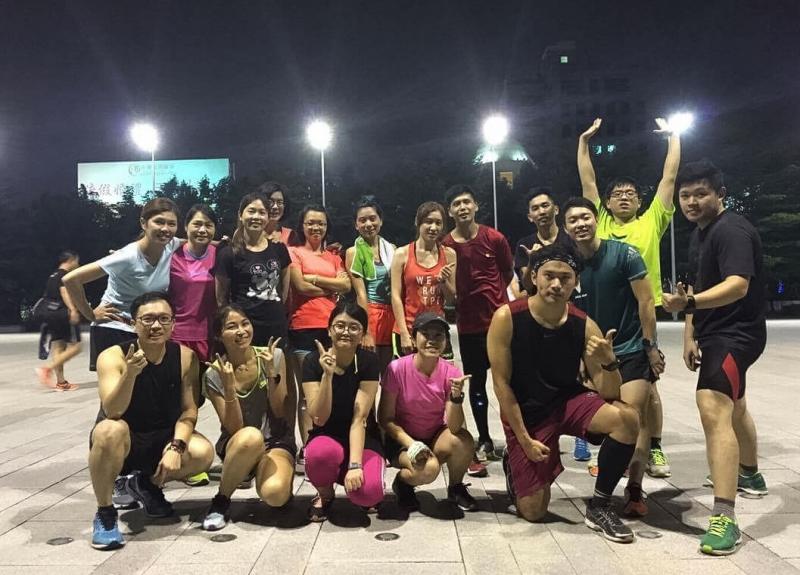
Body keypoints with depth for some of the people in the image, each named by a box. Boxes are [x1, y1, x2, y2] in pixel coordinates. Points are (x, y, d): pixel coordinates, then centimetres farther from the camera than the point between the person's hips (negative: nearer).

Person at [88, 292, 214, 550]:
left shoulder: (185, 357, -10)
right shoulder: (113, 356, -19)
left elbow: (189, 409, -9)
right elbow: (112, 412, -31)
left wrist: (176, 446, -25)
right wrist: (130, 373, -48)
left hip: (162, 440, 3)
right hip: (121, 443, -3)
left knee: (203, 453, -23)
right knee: (110, 430, -36)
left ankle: (145, 484, 10)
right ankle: (104, 512, -11)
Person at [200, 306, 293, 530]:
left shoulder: (273, 356, -7)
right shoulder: (214, 375, -9)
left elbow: (280, 412, -6)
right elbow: (234, 428, -12)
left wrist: (271, 373, -20)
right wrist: (229, 388, -27)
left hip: (276, 440, 1)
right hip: (238, 445, -1)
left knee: (274, 495, -31)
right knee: (251, 436, -39)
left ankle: (259, 472, 8)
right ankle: (221, 500, -12)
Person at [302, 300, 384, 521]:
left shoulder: (368, 361, -12)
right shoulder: (313, 361, -11)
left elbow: (360, 417, -19)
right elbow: (319, 418, -18)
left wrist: (355, 464, -29)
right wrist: (327, 374, -30)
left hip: (362, 439, 0)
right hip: (326, 436, 1)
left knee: (368, 493, -29)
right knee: (321, 453, -36)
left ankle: (345, 475, 9)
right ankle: (325, 494, -1)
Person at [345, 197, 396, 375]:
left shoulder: (391, 248, 10)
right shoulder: (354, 252, -2)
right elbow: (361, 294, -9)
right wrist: (367, 332, -14)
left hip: (391, 313, 5)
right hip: (368, 313, -4)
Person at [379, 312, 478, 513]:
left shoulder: (451, 373, -13)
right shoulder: (397, 369, -19)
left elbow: (454, 428, -19)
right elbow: (385, 419, -11)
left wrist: (456, 396, -35)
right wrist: (411, 444, -24)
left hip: (436, 438, 3)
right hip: (402, 440, -3)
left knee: (464, 440, -28)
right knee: (429, 469, -32)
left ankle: (455, 488, 3)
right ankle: (402, 482, 5)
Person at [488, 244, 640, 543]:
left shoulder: (584, 325, -12)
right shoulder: (507, 318, -20)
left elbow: (609, 393, -10)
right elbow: (501, 383, -14)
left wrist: (609, 361, -32)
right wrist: (524, 439, -15)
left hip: (569, 400, 3)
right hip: (525, 411, -2)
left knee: (627, 419, -26)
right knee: (533, 512, -3)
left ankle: (599, 506, -5)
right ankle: (513, 464, 32)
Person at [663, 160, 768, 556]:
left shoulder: (732, 230, -19)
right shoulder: (699, 233, 12)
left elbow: (737, 285, -34)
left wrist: (689, 303, -49)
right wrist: (691, 336, 16)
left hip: (736, 333, -11)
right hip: (717, 333, 11)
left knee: (714, 411, -25)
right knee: (732, 406, 27)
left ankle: (724, 518, -25)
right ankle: (750, 476, 52)